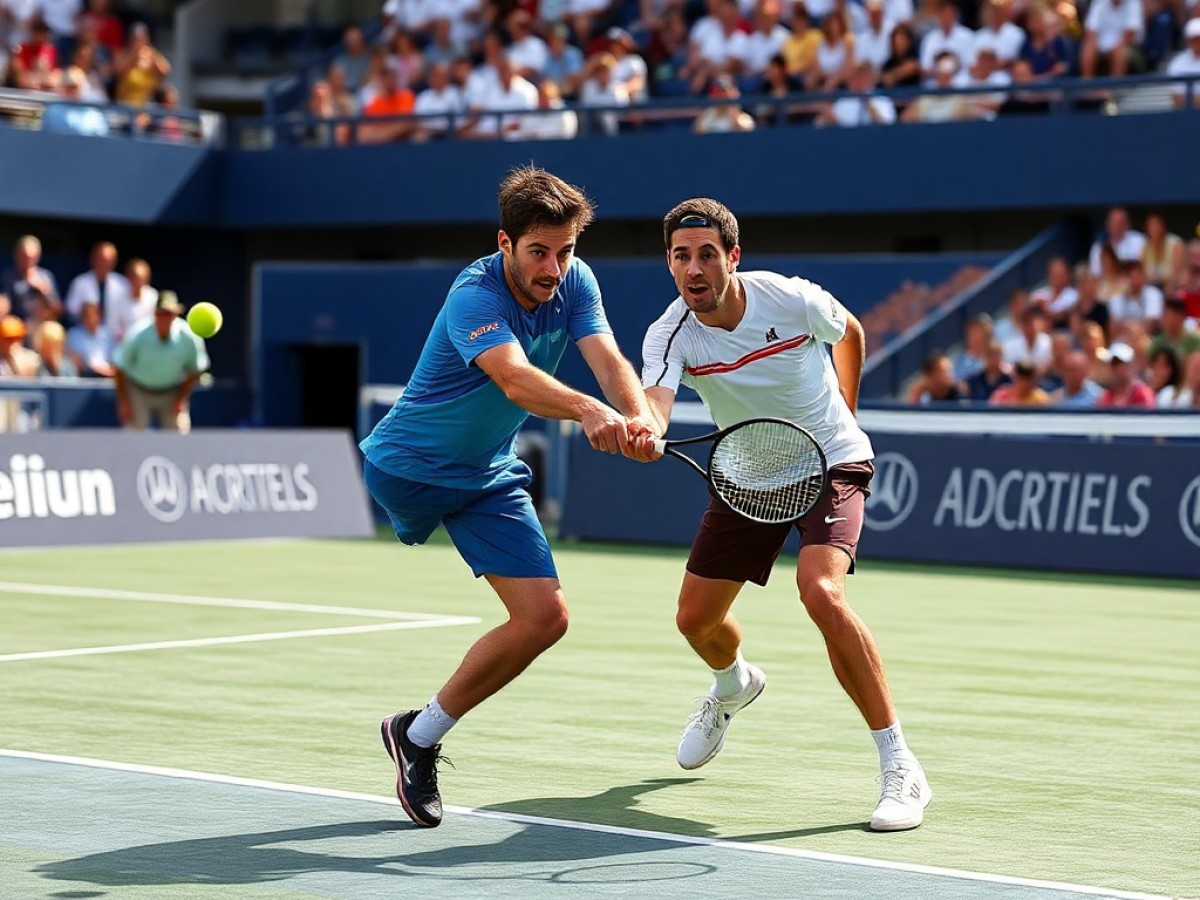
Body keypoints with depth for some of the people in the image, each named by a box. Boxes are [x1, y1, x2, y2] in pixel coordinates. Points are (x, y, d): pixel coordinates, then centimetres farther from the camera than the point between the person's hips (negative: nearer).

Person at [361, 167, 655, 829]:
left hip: (488, 475, 4)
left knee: (544, 617, -5)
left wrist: (638, 416, -46)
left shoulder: (574, 282, -10)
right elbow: (515, 377, -48)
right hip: (407, 470, -4)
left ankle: (419, 735, 11)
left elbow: (607, 359, -24)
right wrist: (585, 410, -67)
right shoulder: (476, 297, -30)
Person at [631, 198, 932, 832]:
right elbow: (655, 404, -39)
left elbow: (850, 333, 3)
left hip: (832, 464, -4)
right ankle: (734, 685, 50)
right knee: (696, 619, 9)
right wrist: (643, 434, -62)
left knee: (821, 593, -29)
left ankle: (900, 768, -23)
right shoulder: (670, 337, -19)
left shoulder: (795, 300, -21)